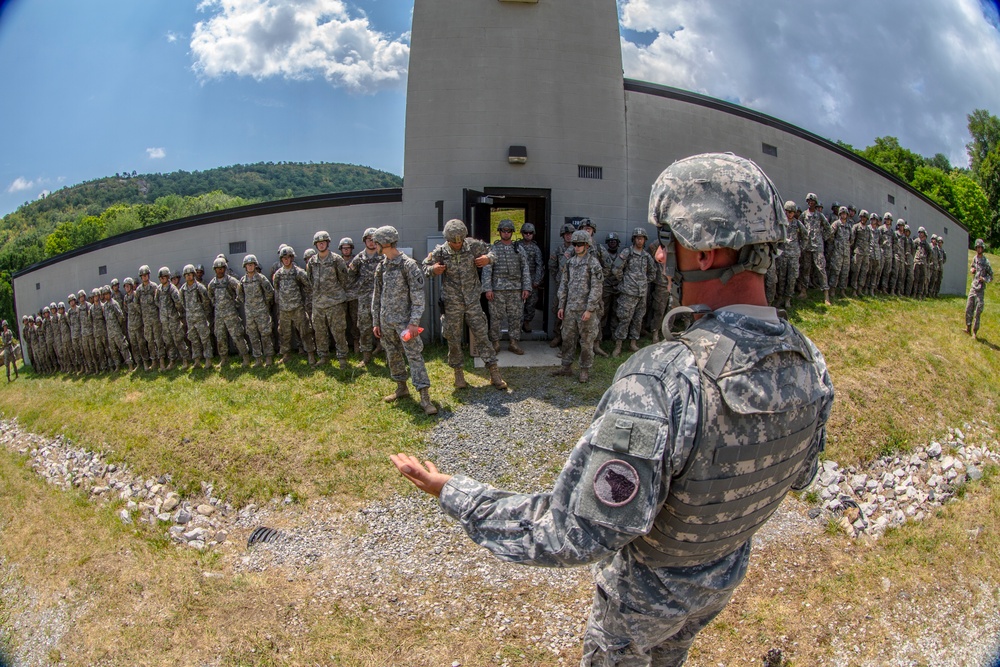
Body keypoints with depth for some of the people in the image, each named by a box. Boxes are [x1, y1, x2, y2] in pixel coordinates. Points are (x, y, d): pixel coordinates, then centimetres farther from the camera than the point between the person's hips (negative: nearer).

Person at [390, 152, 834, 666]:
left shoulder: (662, 382, -44)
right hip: (726, 571, 5)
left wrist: (452, 494, -28)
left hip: (649, 588, -5)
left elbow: (570, 536, -39)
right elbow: (799, 473, 0)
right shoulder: (809, 365, -19)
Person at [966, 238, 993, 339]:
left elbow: (991, 277, -5)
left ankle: (975, 332, 3)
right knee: (968, 309, 8)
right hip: (973, 287, 6)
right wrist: (971, 270, 4)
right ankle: (968, 328, 19)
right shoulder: (974, 258, 7)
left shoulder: (986, 262, -11)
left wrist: (984, 279, -23)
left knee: (977, 312, -3)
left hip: (980, 290, -6)